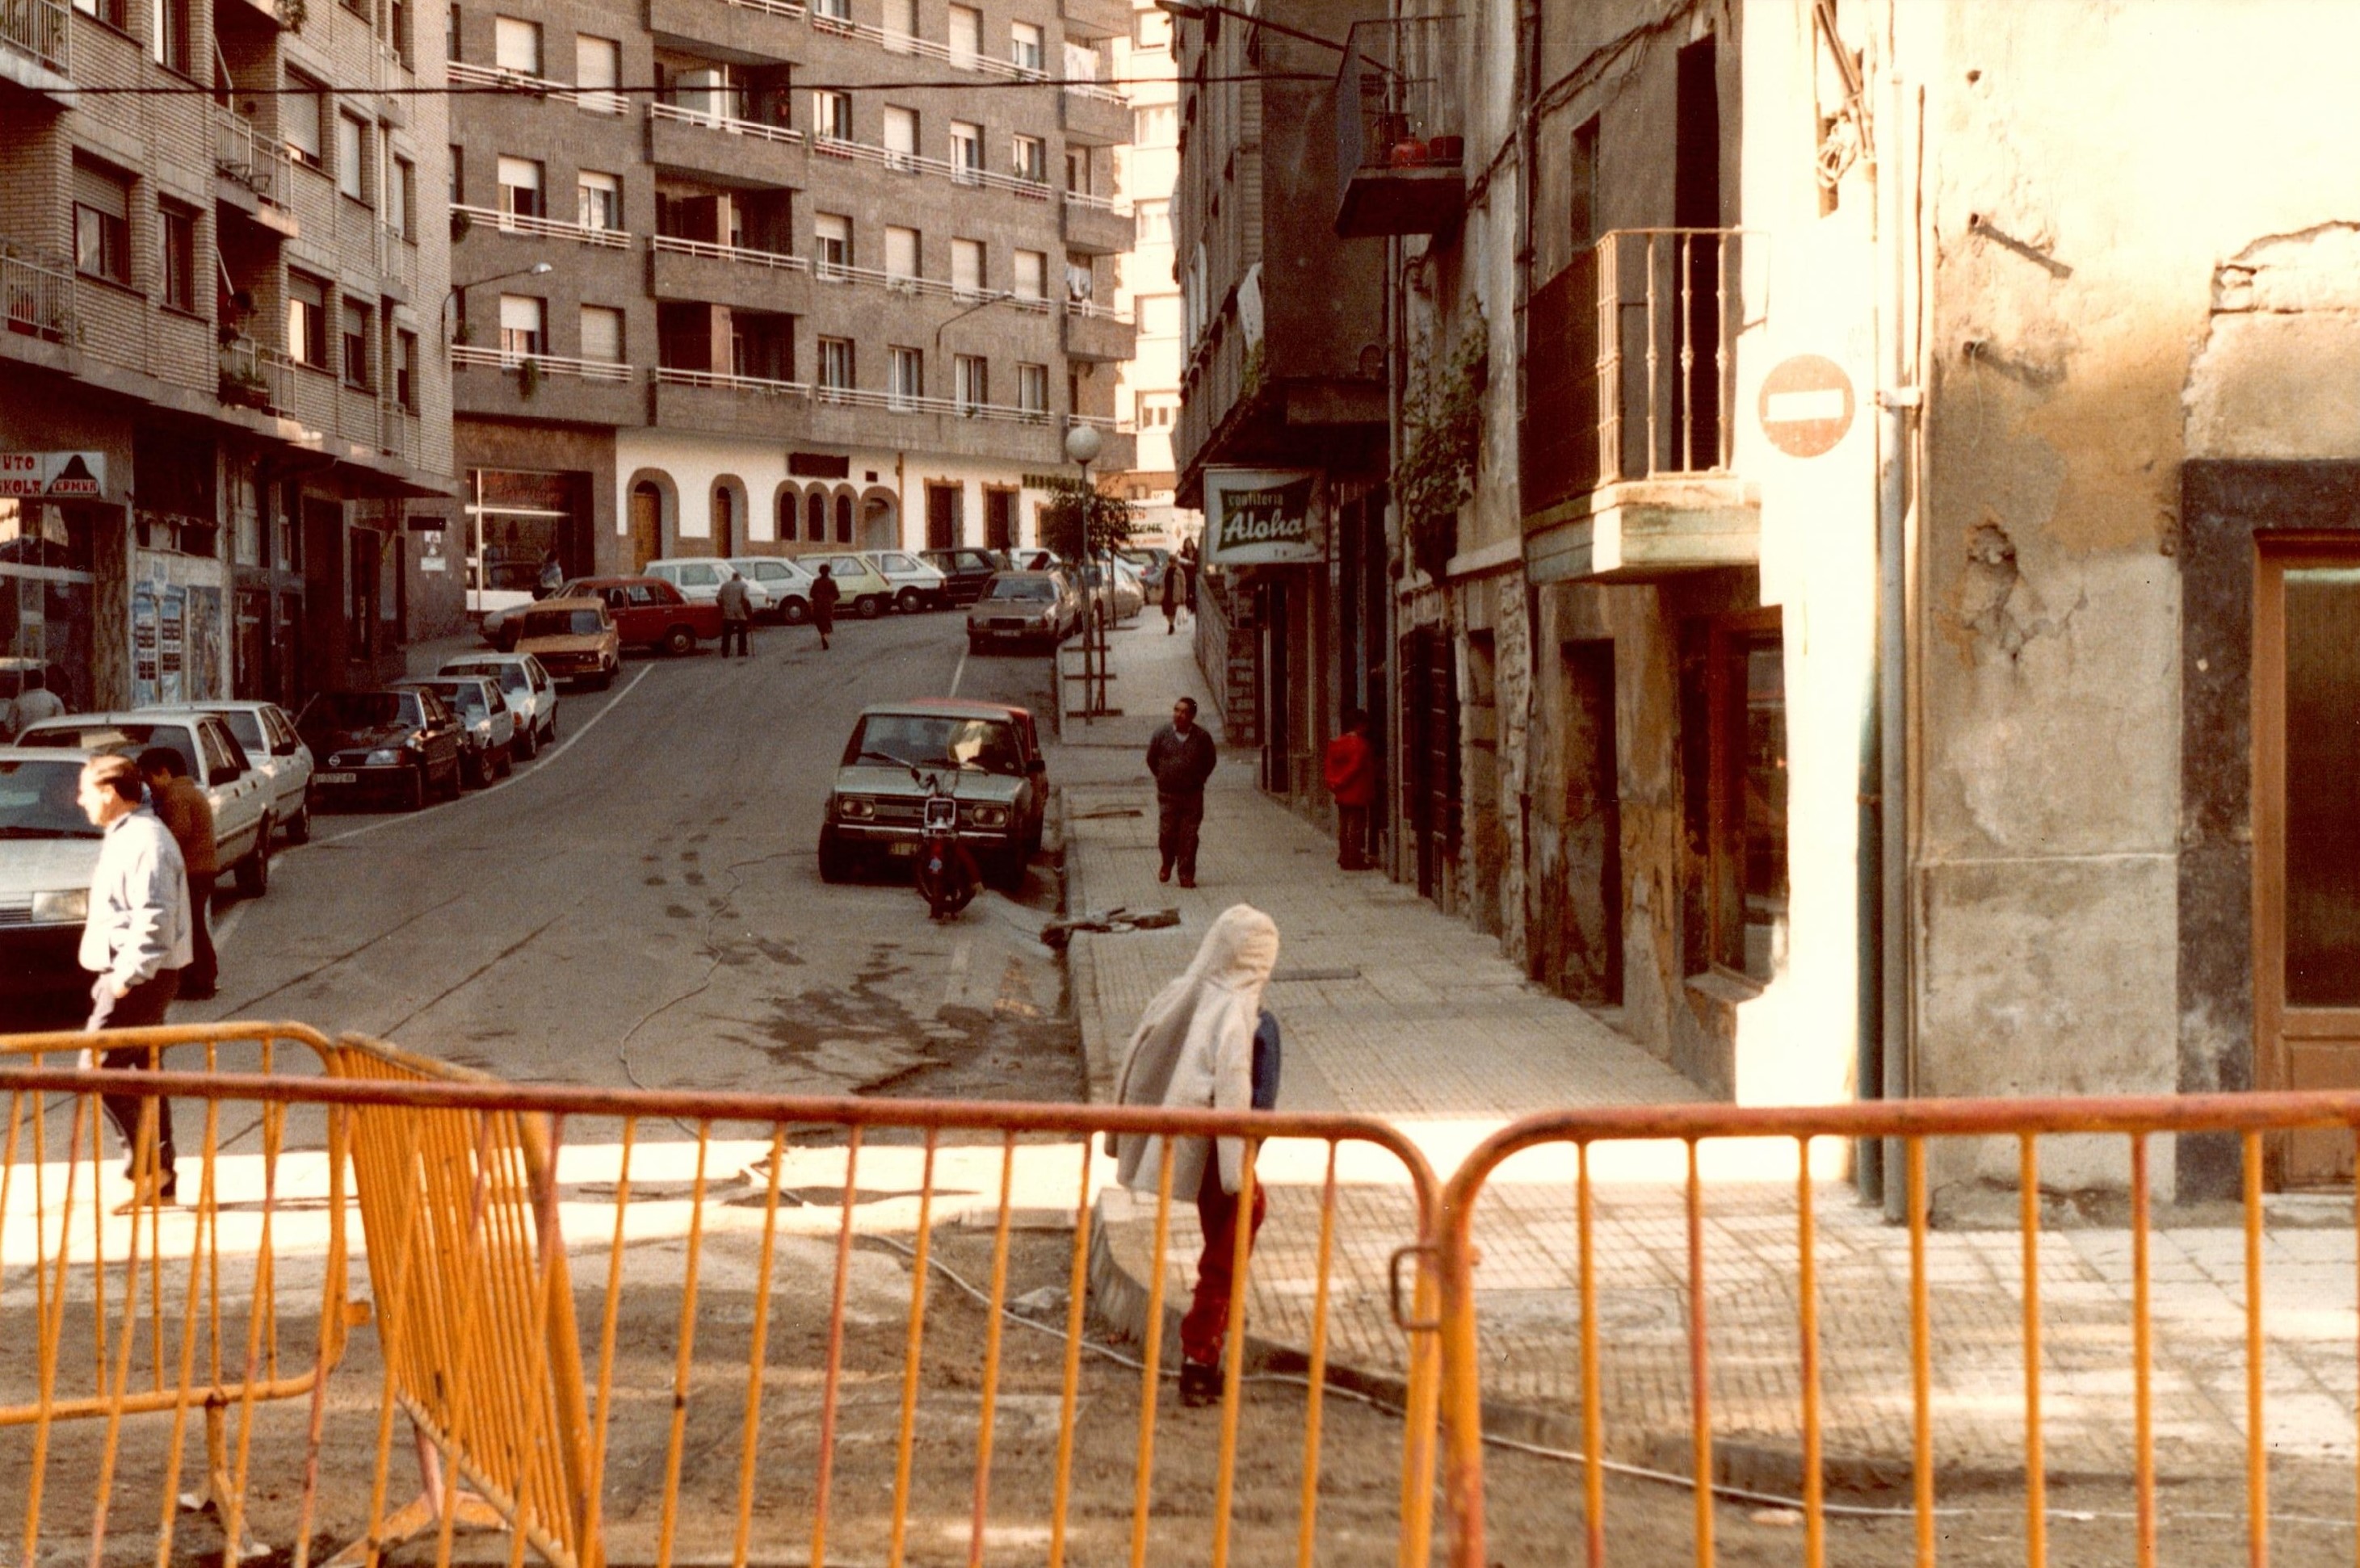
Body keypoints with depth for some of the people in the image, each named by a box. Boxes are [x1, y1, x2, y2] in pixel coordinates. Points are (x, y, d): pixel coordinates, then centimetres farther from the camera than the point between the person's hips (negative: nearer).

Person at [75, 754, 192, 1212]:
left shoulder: (145, 842, -16)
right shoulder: (123, 837, 16)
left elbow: (154, 918, -24)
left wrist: (127, 976, -24)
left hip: (139, 978, -10)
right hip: (126, 974, 10)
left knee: (99, 1066, -11)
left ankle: (145, 1162, -8)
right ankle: (159, 1178, 14)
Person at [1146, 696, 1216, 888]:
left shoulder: (1202, 737, -3)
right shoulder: (1162, 734, -3)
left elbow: (1210, 761, 12)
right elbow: (1151, 759, 11)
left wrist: (1198, 780, 9)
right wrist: (1162, 778, 11)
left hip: (1193, 795, 0)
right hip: (1167, 794, 0)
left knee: (1189, 837, -1)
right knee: (1166, 834, 1)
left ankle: (1186, 875, 6)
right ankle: (1167, 864, 28)